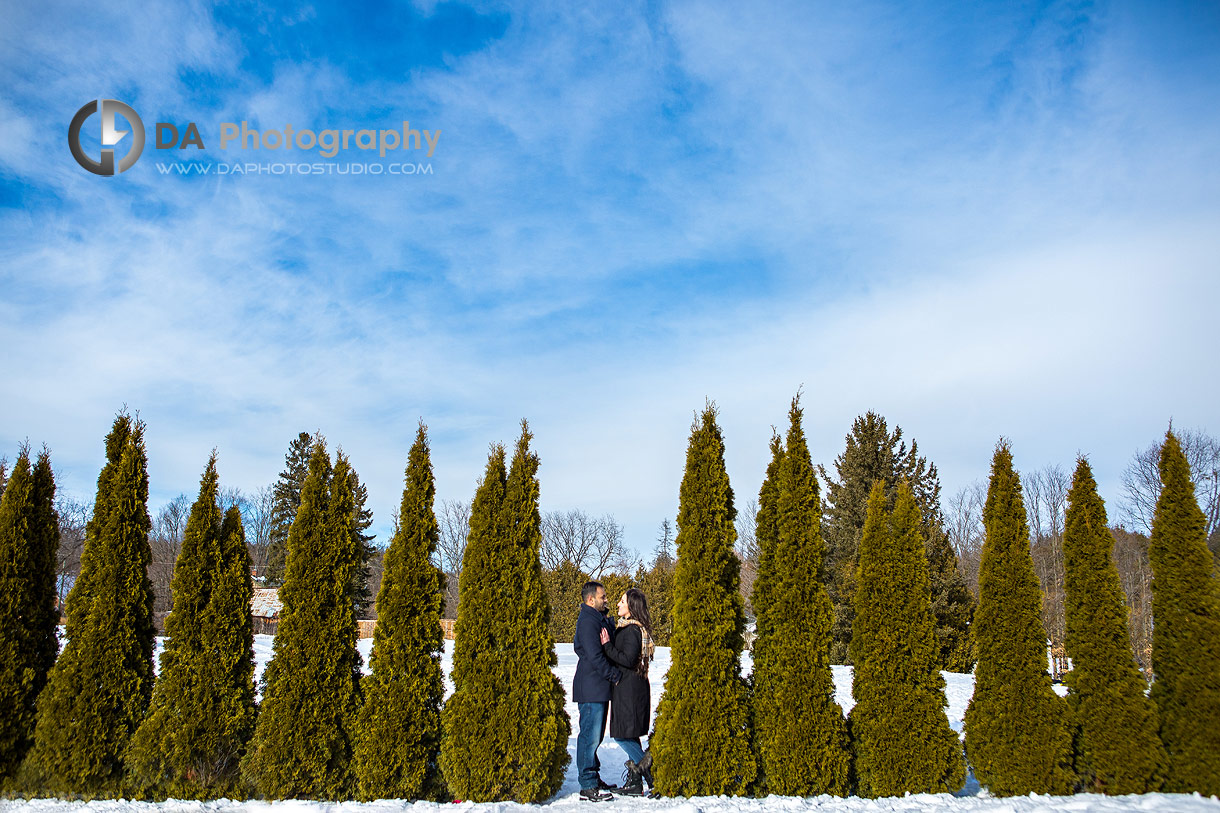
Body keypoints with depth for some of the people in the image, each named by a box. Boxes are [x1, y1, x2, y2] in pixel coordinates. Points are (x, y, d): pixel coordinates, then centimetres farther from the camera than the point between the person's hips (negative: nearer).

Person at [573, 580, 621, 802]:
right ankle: (588, 786, -1)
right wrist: (616, 676, -14)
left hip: (600, 688, 10)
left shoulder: (600, 619, 17)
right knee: (590, 735, -6)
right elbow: (594, 656, -21)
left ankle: (593, 777, 25)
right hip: (591, 689, -10)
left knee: (595, 735, 16)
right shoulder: (588, 622, -16)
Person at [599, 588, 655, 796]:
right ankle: (634, 782, 15)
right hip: (627, 687, 10)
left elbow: (627, 659, -23)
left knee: (622, 734, -7)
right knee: (629, 735, 11)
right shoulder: (626, 627, 14)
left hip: (629, 688, -10)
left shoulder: (632, 630, -17)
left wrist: (607, 645, -18)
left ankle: (648, 768, 0)